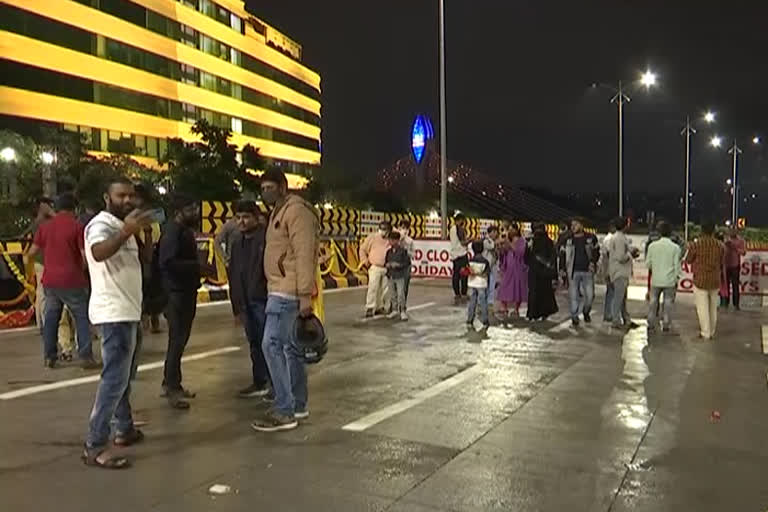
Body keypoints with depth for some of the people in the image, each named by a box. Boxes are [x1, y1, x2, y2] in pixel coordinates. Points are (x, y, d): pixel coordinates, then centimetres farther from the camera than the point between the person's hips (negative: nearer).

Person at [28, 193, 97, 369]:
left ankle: (49, 357, 17)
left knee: (51, 317, 14)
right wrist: (82, 270, 8)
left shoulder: (45, 226, 7)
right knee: (82, 317, 2)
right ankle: (86, 357, -2)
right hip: (72, 280, -5)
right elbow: (85, 255, -11)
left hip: (49, 280, 5)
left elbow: (32, 252, 13)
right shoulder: (76, 226, -8)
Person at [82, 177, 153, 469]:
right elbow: (98, 253, -33)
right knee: (115, 377, -13)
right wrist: (127, 232, -46)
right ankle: (94, 446, -10)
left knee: (122, 374, 18)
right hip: (114, 312, -11)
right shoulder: (101, 224, -12)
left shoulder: (121, 227, 18)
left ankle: (124, 428, 31)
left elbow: (136, 264, 18)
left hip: (127, 310, 11)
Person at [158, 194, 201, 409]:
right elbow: (167, 262, -26)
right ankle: (172, 387, 0)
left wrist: (198, 266, 6)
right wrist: (197, 266, -22)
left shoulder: (185, 230, 15)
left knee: (180, 339, 15)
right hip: (177, 292, -10)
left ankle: (172, 383, 26)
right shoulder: (172, 231, -16)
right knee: (177, 340, -7)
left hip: (187, 292, 10)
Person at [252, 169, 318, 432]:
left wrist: (305, 294, -25)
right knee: (291, 348, 14)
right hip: (281, 291, 10)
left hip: (288, 293, -10)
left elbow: (304, 254, -21)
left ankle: (284, 411, -5)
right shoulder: (279, 212, 20)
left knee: (272, 346, -11)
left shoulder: (296, 210, -13)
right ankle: (298, 406, 23)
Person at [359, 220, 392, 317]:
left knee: (385, 289, 8)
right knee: (373, 287, -10)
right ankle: (370, 308, -6)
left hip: (386, 268, 4)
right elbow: (363, 249, 6)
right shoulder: (372, 237, 1)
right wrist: (366, 261, 0)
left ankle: (380, 307, 20)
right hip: (375, 267, -3)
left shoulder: (390, 240, 7)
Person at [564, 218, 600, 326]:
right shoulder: (568, 240, 5)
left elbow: (596, 252, 13)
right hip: (574, 272, 0)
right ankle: (574, 317, 10)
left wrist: (593, 262, -4)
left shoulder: (591, 238, 4)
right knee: (574, 296, 0)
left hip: (587, 271, 0)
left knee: (590, 295, 0)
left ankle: (586, 312, 26)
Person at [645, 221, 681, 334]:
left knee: (653, 302, 11)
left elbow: (648, 263, 1)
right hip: (670, 280, -1)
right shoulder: (675, 247, -8)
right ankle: (666, 325, 12)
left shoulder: (652, 245, -5)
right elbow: (677, 265, -6)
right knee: (668, 303, 8)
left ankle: (651, 325, 13)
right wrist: (676, 277, 8)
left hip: (656, 279, 1)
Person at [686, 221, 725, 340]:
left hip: (700, 280, -4)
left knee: (702, 308, 4)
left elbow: (688, 260, -1)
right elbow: (721, 263, 7)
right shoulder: (720, 246, -4)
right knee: (713, 308, 17)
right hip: (715, 281, 4)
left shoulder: (695, 245, -14)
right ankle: (712, 332, 28)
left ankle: (705, 333, 9)